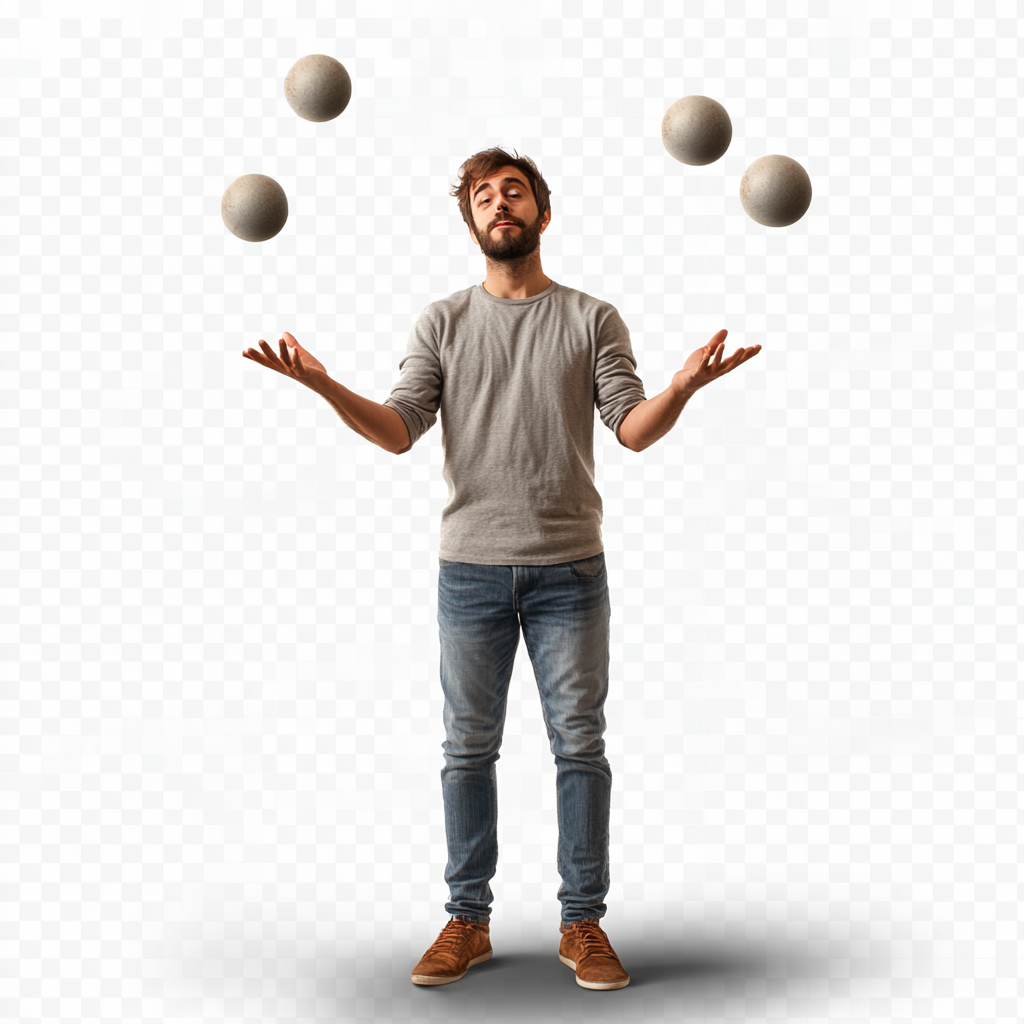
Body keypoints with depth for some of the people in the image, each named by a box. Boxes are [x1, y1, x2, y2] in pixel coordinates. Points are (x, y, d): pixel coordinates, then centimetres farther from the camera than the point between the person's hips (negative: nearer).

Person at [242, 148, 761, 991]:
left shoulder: (593, 319, 5)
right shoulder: (442, 322, 7)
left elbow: (633, 430, -5)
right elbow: (399, 431, -2)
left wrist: (682, 388, -25)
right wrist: (325, 388, -19)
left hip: (570, 569, -1)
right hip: (471, 567, 1)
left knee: (579, 744, 3)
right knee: (469, 746, 7)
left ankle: (583, 923, 14)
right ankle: (468, 921, 18)